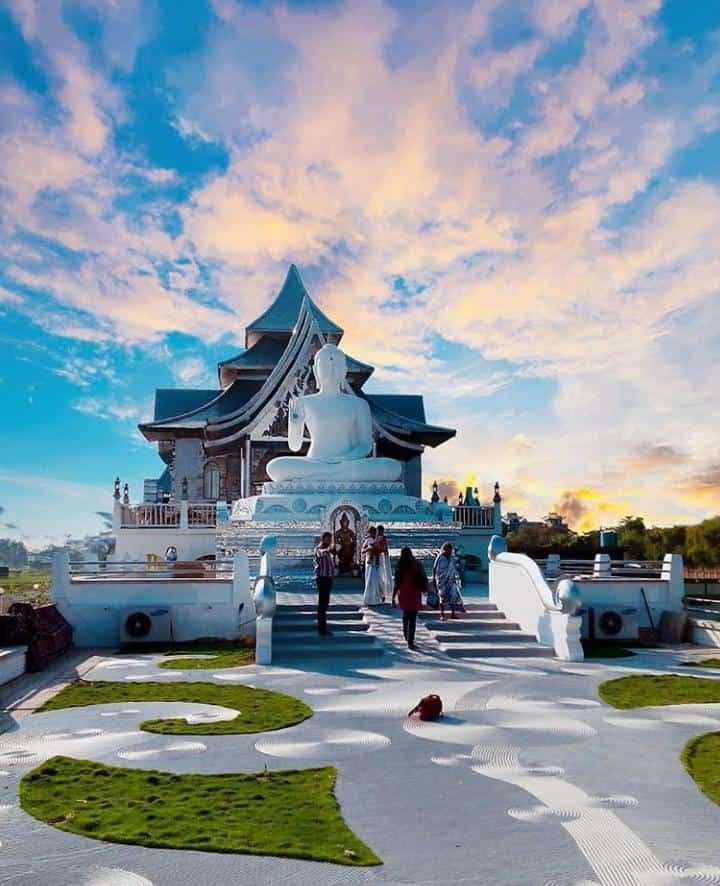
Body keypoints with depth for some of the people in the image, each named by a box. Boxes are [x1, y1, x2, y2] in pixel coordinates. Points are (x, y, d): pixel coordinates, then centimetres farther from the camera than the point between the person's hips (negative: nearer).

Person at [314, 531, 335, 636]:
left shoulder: (326, 550, 18)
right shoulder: (319, 548, -13)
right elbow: (321, 553, -40)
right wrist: (328, 550, -61)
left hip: (327, 578, 10)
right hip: (323, 578, -10)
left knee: (324, 603, 14)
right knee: (323, 603, -12)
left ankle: (322, 627, 22)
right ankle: (322, 629, -14)